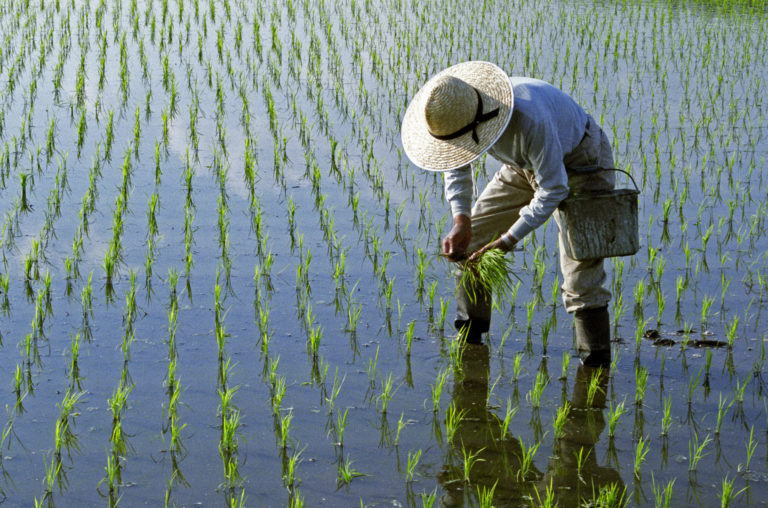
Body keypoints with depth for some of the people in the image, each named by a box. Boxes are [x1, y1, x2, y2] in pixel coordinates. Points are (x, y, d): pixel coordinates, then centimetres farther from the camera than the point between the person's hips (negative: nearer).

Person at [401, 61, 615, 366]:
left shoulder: (529, 119, -43)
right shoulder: (458, 113, -20)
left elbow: (553, 189, -34)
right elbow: (457, 165, 1)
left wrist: (509, 240, -31)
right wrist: (461, 222, -11)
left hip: (581, 164, -7)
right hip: (525, 167, 7)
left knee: (580, 265, -19)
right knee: (471, 237, 4)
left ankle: (596, 364, -9)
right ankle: (468, 337, 20)